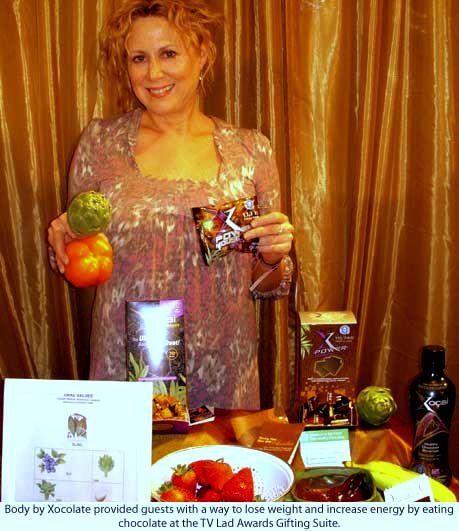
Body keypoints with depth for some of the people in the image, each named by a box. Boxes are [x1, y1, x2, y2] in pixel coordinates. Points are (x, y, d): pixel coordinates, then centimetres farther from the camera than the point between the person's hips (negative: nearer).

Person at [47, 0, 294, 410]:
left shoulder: (251, 151, -1)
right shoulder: (101, 142, -1)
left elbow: (262, 284, 7)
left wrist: (273, 257, -13)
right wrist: (66, 241, -12)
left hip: (223, 371, 0)